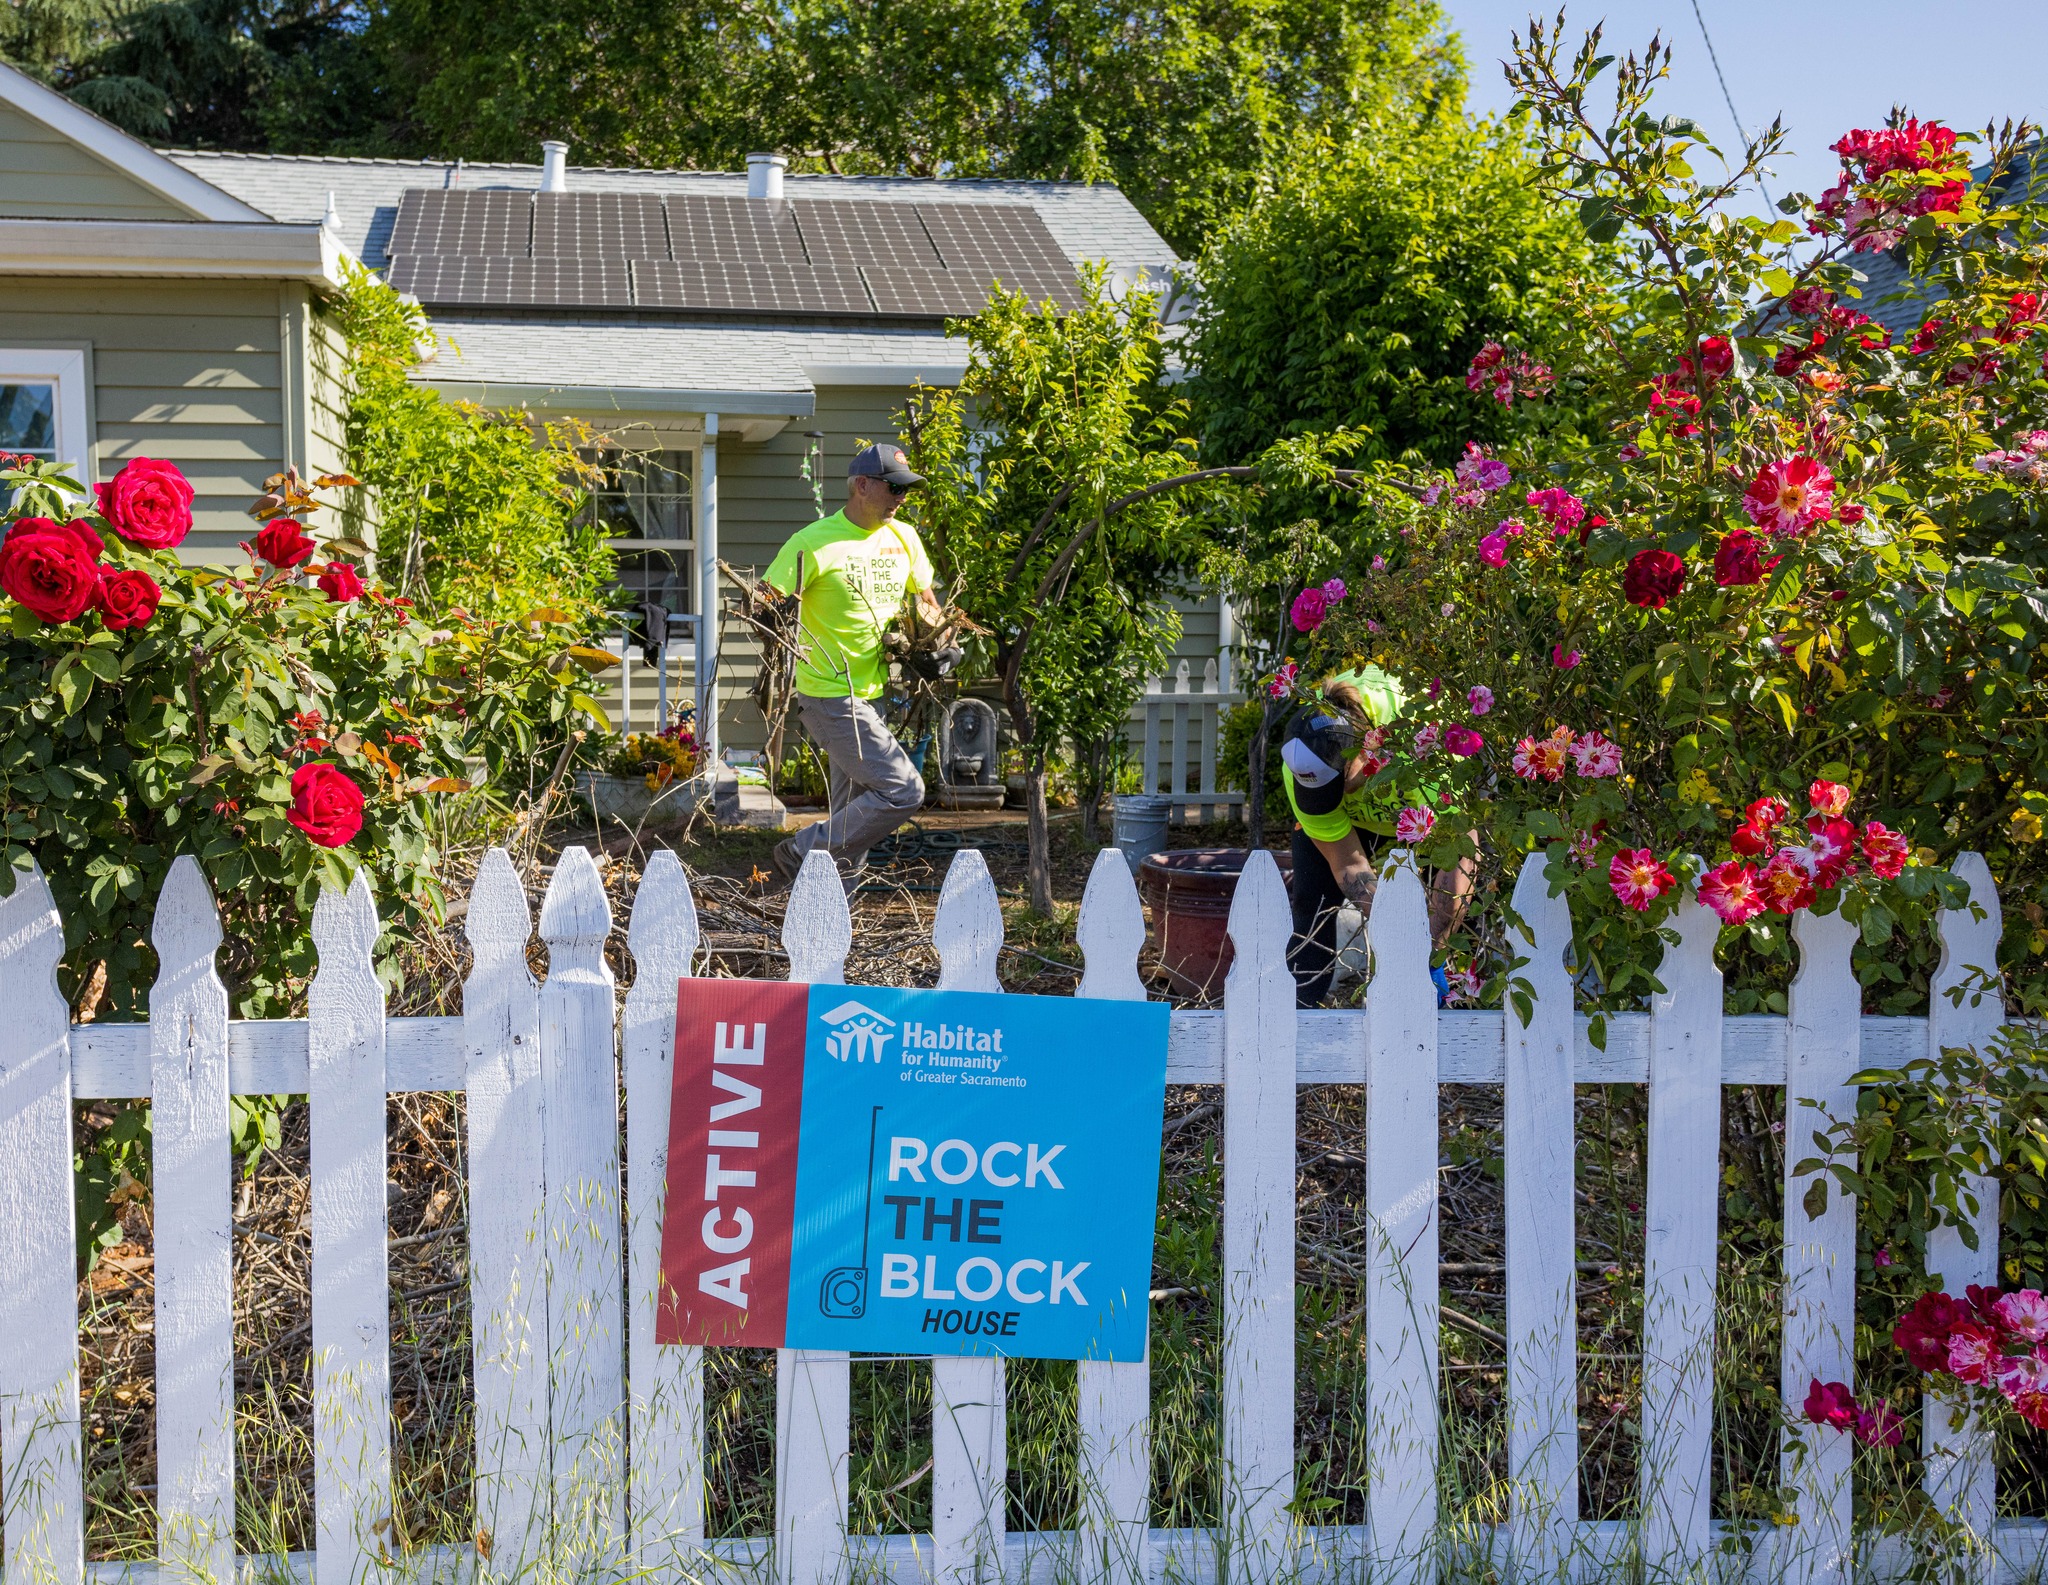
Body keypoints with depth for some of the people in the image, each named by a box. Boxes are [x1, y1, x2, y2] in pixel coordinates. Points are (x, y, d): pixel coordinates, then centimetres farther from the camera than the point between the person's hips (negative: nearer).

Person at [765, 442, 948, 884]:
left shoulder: (904, 538, 8)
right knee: (903, 789, -15)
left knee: (852, 819, 10)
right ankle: (803, 852, -4)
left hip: (876, 693, 8)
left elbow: (925, 600, 21)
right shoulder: (815, 543, -13)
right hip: (831, 697, -8)